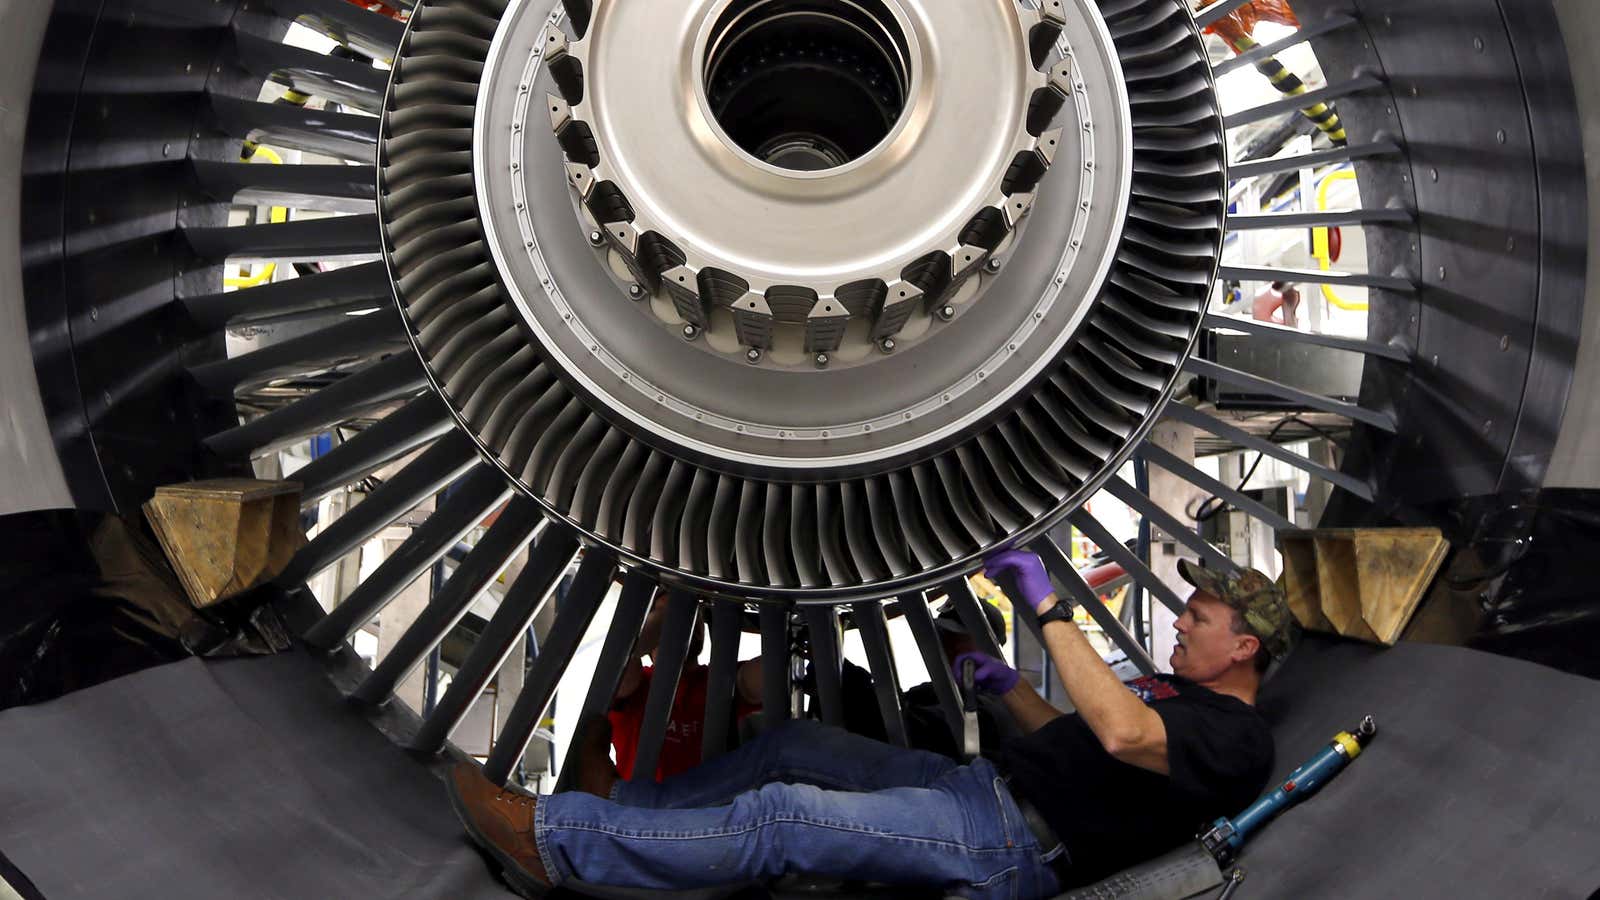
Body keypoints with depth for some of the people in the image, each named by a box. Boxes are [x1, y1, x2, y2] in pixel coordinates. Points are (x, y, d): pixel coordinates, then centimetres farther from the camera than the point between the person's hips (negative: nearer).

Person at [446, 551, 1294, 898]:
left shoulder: (1234, 739, -10)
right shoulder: (1180, 687, 21)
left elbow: (1119, 734, -33)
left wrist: (1051, 610, -31)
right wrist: (1010, 688, 13)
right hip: (985, 787, 10)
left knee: (779, 819, -20)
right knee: (795, 744, 5)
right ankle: (620, 803, 13)